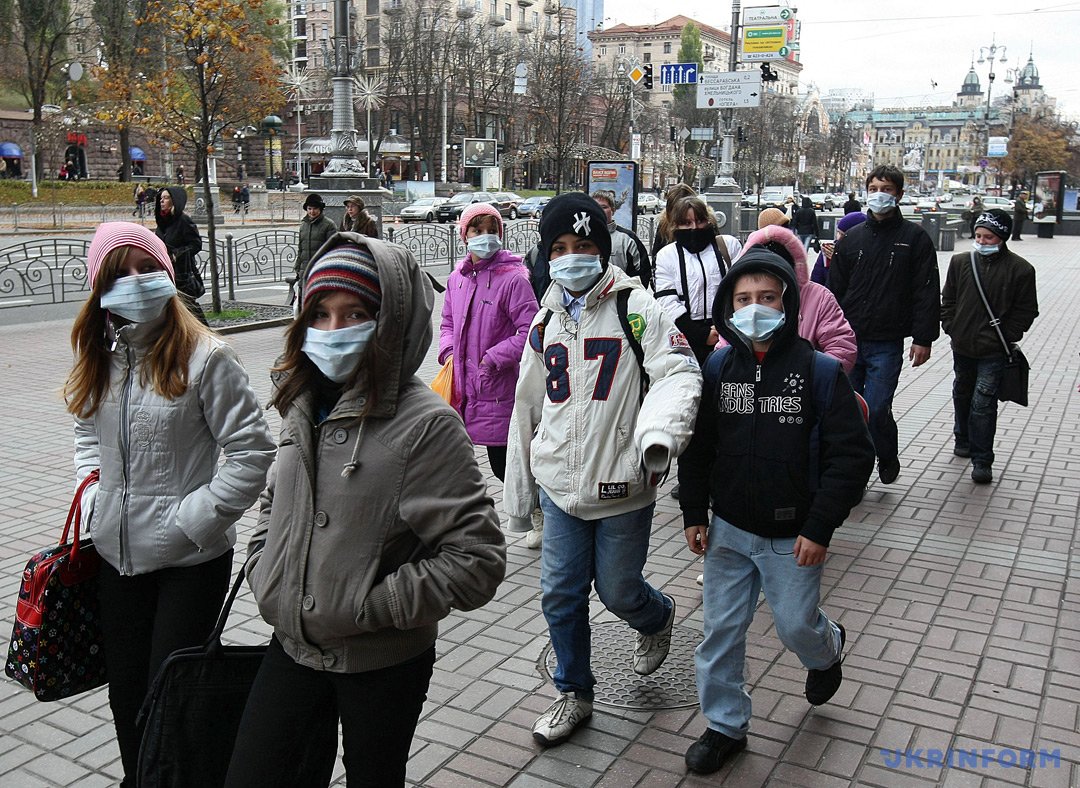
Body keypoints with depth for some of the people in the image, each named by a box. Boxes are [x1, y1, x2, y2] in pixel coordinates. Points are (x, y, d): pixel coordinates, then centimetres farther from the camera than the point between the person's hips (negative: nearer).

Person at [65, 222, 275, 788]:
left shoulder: (204, 356, -15)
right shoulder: (99, 357, 4)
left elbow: (253, 453, -15)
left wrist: (191, 519, -16)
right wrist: (92, 495, 6)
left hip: (192, 557, -6)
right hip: (117, 553, 6)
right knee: (125, 686, 19)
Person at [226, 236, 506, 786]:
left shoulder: (426, 425, -20)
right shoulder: (307, 404, 1)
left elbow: (477, 559, -22)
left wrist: (367, 606, -19)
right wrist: (263, 574, 3)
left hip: (382, 663, -5)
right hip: (292, 646, 5)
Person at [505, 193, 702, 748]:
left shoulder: (635, 308, -7)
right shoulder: (545, 322, 10)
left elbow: (679, 372, -19)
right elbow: (528, 409, 15)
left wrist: (660, 431, -40)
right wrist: (518, 494, 18)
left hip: (622, 488, -4)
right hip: (560, 488, 5)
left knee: (618, 590, 9)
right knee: (560, 596, 9)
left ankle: (658, 618, 46)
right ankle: (574, 694, 31)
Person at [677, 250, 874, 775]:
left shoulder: (820, 372, -12)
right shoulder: (717, 369, -2)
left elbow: (852, 455, -11)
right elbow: (696, 446, 8)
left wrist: (820, 528, -14)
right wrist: (694, 513, 4)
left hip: (794, 538, -3)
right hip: (727, 532, 3)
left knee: (796, 625, 11)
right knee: (721, 630, 8)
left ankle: (829, 648, 47)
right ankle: (725, 726, 27)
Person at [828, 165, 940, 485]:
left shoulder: (915, 238, 1)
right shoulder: (853, 237, 10)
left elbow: (927, 292, -1)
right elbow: (835, 288, 12)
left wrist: (923, 338, -7)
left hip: (887, 344, -3)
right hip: (849, 339, 4)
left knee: (875, 409, -8)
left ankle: (888, 456, 21)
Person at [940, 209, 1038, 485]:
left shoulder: (1020, 269, -8)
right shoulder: (960, 262, 1)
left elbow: (1026, 311, -2)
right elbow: (948, 299, 10)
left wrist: (1006, 337, -9)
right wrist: (951, 327, 1)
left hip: (993, 350, -4)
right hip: (962, 345, 5)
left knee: (983, 402, -9)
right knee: (962, 394, 22)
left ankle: (982, 460, -1)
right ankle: (964, 440, 44)